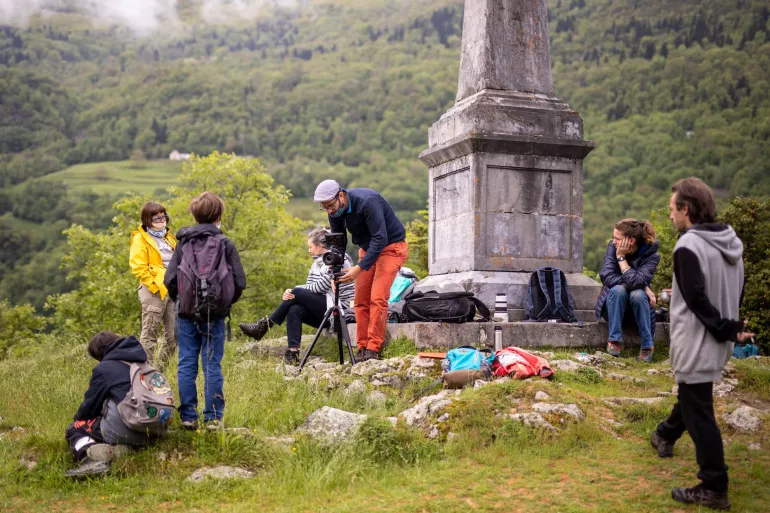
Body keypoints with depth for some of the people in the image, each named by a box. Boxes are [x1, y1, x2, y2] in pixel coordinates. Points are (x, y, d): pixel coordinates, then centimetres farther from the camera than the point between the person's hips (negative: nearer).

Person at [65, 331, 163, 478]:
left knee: (74, 429, 15)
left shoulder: (104, 368, -2)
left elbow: (91, 403, 5)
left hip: (125, 430, -8)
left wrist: (77, 418, 27)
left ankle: (91, 457, -19)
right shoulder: (140, 363, 19)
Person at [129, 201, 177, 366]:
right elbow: (138, 267, -12)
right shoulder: (140, 239, -4)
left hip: (172, 290, 7)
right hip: (154, 291, -7)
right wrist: (154, 285, -16)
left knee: (174, 335, 8)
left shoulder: (168, 237, 19)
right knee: (149, 334, -2)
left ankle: (160, 367, 20)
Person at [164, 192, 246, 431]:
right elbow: (239, 281, -7)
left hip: (187, 313, 1)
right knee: (212, 366, 4)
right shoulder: (225, 243, -4)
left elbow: (170, 279, -4)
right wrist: (226, 302, 10)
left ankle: (188, 416, 10)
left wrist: (181, 300, 14)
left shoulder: (183, 243, 1)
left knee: (186, 365, 8)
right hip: (215, 315, -1)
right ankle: (213, 417, 7)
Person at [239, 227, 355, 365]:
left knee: (298, 293, -21)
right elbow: (310, 288, 8)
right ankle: (292, 354, -29)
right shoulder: (318, 262, 18)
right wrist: (291, 292, -12)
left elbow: (321, 286, -16)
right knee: (294, 310, -21)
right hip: (324, 310, 7)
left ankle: (264, 325, -13)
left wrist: (295, 290, -8)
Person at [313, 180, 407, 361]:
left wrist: (360, 268, -34)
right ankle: (362, 348, 6)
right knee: (361, 300, 1)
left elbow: (380, 239, -32)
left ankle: (373, 349, -13)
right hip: (367, 248, 7)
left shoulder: (367, 202, -31)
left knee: (377, 298, -16)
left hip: (391, 246, -7)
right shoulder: (335, 211, -9)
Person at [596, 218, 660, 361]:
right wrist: (643, 286, -24)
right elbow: (607, 277, -22)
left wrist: (621, 257, -24)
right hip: (614, 307, 1)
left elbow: (635, 281, -31)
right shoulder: (613, 247, -10)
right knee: (618, 289, -30)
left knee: (638, 294, -33)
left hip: (637, 308, -1)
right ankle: (615, 340, -23)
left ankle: (647, 346, -22)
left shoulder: (651, 255, -16)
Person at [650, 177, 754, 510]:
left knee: (699, 414, 0)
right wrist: (733, 328, 9)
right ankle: (666, 436, 52)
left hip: (698, 343, -9)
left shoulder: (689, 245, -20)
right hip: (717, 344, 9)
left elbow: (697, 299, -23)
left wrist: (726, 330, -15)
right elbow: (737, 292, 11)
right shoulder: (731, 242, 7)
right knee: (691, 394, 29)